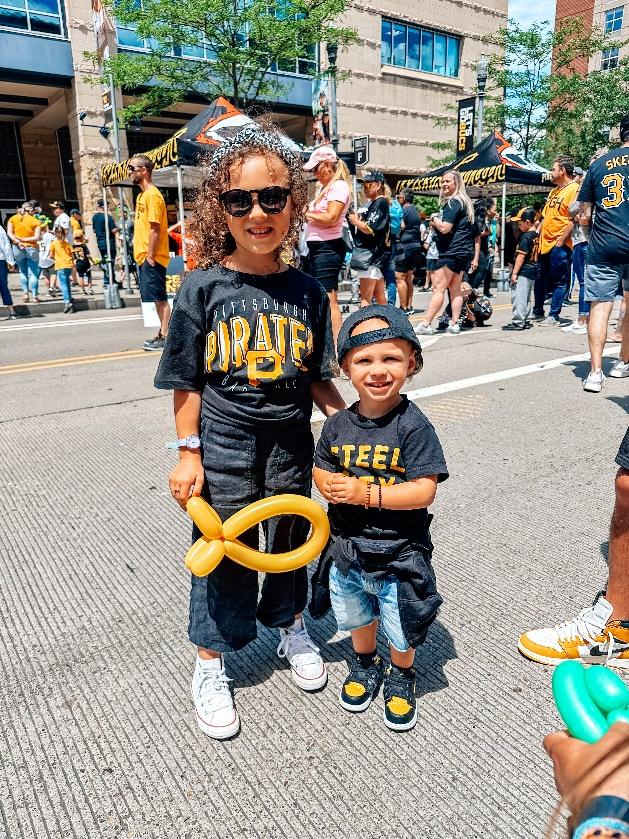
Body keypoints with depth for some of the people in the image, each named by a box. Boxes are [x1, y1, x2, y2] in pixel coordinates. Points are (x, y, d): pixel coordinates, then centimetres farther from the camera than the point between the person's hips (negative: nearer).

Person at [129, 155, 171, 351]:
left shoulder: (152, 195, -12)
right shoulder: (142, 195, 17)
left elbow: (155, 229, -18)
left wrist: (150, 256, -19)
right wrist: (142, 254, 17)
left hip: (152, 258, -9)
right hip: (144, 257, 9)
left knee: (159, 298, -6)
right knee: (157, 298, 12)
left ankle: (166, 337, -1)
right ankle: (162, 333, 19)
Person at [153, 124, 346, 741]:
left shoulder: (306, 291, -2)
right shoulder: (203, 287, -9)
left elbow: (317, 378, 4)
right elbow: (187, 382, -5)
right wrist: (188, 452, -7)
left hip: (291, 444, 3)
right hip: (224, 447, -2)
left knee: (290, 542, 19)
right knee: (222, 554, 11)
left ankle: (291, 629, 47)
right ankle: (210, 665, 33)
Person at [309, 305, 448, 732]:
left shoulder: (413, 425, -21)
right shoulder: (338, 425, -7)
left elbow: (424, 490, -24)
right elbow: (321, 467, 6)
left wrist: (366, 493, -30)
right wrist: (328, 483, -17)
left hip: (399, 552, -4)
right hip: (347, 548, 4)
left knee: (401, 630, 18)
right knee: (356, 617, 28)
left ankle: (402, 676, 49)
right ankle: (366, 664, 57)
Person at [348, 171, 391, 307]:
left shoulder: (380, 203, -10)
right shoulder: (373, 204, 20)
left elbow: (370, 229, -19)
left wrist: (355, 221, -4)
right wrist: (357, 220, 7)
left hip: (371, 255, -10)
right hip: (375, 256, 10)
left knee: (365, 298, -13)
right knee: (379, 295, 16)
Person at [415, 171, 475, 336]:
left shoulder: (453, 202, -12)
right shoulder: (464, 202, 20)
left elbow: (445, 228, -20)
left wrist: (434, 218, -2)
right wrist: (436, 224, 11)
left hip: (451, 252, -10)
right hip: (464, 252, 10)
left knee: (438, 288, -11)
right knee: (455, 288, 9)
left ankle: (425, 325, -12)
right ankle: (454, 324, 9)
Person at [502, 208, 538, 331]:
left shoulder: (525, 237, -15)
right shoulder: (536, 235, 11)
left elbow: (521, 256, -18)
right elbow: (534, 255, 16)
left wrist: (514, 273, -16)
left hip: (523, 271, -9)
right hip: (533, 271, 9)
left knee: (518, 296, -6)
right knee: (526, 297, 15)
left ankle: (518, 322, -6)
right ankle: (525, 320, 21)